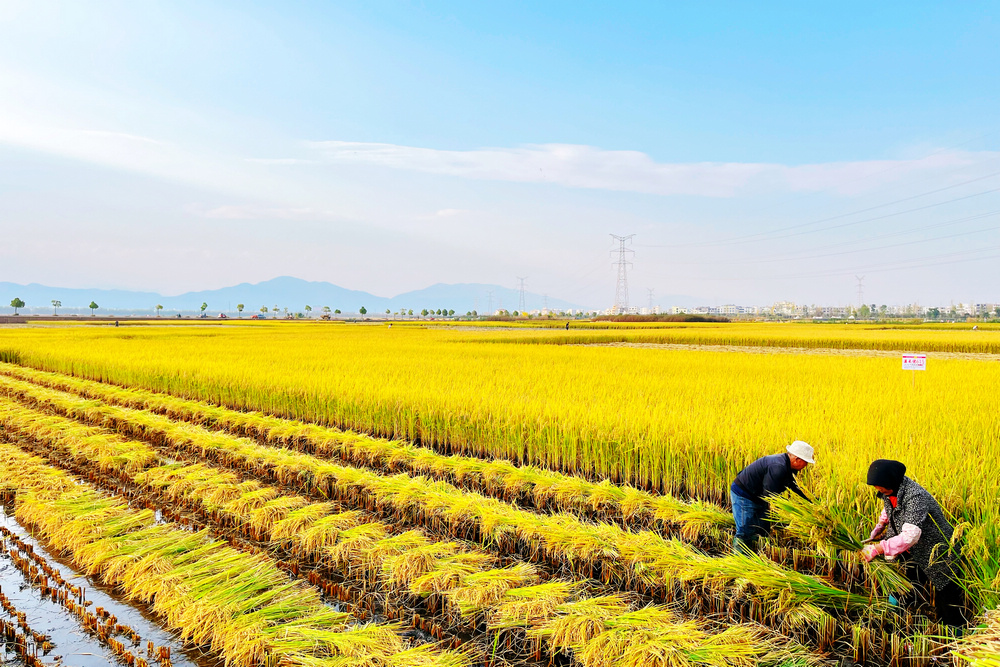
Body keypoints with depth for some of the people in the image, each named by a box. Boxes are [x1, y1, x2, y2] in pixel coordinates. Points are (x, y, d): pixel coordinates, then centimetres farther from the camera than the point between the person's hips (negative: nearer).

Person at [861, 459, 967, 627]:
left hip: (940, 555, -8)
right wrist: (878, 529, 1)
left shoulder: (915, 496, -36)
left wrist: (877, 549, -42)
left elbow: (910, 536, -42)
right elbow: (888, 510, 17)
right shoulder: (889, 491, -9)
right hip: (914, 556, 8)